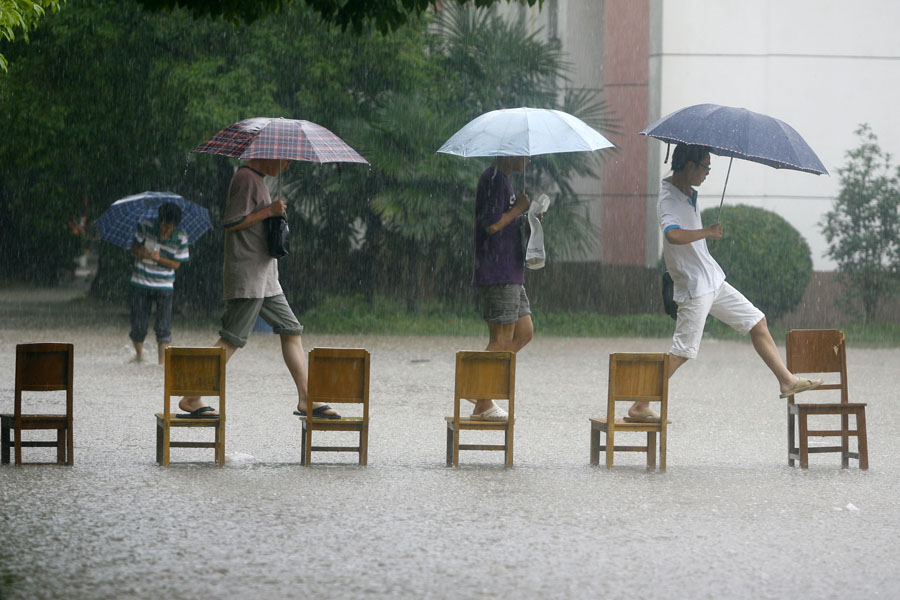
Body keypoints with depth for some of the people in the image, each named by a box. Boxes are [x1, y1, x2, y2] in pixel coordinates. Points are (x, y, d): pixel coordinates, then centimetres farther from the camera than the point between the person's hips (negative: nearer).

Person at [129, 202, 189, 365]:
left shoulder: (181, 238, -11)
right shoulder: (146, 226, -10)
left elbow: (176, 264, -6)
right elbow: (134, 249, -3)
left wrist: (158, 258, -24)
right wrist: (140, 252, -27)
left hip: (164, 285, -1)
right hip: (141, 283, 1)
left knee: (163, 326, -10)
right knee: (139, 325, 3)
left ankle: (162, 361, -7)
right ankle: (139, 353, 30)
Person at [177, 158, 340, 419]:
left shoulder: (257, 180, 18)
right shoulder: (246, 179, -13)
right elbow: (231, 222, -19)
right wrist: (270, 210, -15)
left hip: (266, 278, 10)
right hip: (247, 278, -10)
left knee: (291, 331, 8)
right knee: (231, 339, -10)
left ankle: (306, 400, 9)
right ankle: (191, 399, -6)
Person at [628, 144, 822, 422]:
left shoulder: (689, 193, 8)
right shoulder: (669, 199, -21)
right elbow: (674, 234, -40)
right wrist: (708, 231, -28)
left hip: (713, 281, 9)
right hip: (694, 287, -9)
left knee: (756, 321, 13)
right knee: (682, 352, -8)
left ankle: (786, 380, 22)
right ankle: (639, 407, -5)